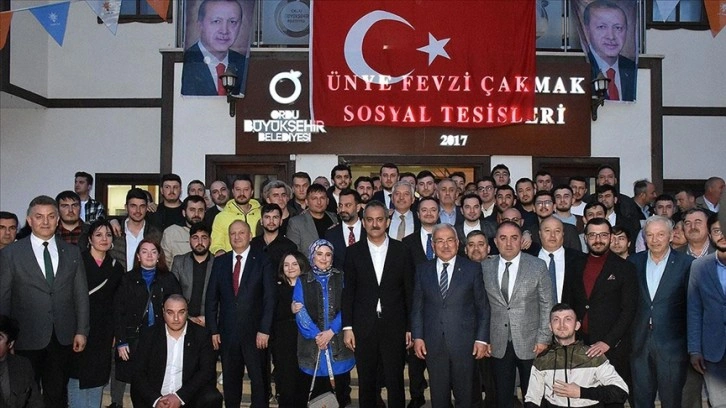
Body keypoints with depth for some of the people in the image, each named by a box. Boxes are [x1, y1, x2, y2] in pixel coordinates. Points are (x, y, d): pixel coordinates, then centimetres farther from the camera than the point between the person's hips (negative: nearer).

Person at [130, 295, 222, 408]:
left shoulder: (201, 336, 1)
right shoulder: (149, 336, 4)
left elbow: (207, 371, -6)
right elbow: (139, 374, 0)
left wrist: (180, 397, -16)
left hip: (189, 397, -1)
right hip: (154, 399, 1)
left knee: (213, 399, -26)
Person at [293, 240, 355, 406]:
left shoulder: (341, 278, 6)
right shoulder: (302, 281, 5)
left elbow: (346, 308, -2)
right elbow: (300, 312, -3)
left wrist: (331, 331, -13)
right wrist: (315, 335, -13)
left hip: (338, 341, 0)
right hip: (312, 342, 0)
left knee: (339, 389, 3)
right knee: (314, 390, 2)